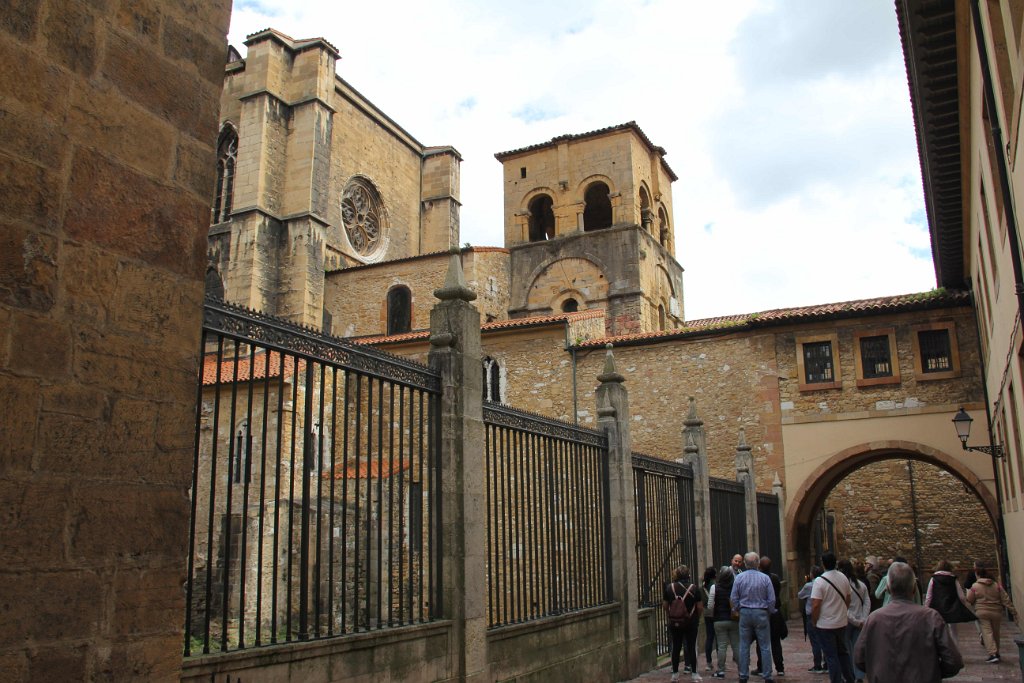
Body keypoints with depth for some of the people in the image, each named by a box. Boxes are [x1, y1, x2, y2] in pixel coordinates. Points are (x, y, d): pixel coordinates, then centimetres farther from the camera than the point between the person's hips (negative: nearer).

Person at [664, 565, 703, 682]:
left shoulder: (669, 587, -4)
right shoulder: (693, 587, -9)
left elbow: (665, 606, 2)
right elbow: (700, 607, -7)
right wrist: (697, 618, 10)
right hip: (691, 622, -2)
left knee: (676, 647, 10)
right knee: (691, 647, 7)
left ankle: (675, 674, 15)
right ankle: (694, 673, 10)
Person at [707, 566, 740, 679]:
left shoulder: (715, 587, -8)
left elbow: (710, 606, -8)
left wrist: (713, 615, 9)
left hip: (719, 620, -2)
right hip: (734, 620, 2)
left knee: (721, 646, 2)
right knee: (736, 645, 8)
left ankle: (721, 670, 5)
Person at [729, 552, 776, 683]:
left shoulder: (739, 578, -3)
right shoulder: (765, 578, -6)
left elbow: (734, 598, -1)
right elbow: (772, 599, -4)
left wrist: (737, 610, 14)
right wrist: (769, 612, 11)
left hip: (745, 613, 1)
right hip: (761, 613, -1)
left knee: (744, 646, 7)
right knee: (765, 646, 5)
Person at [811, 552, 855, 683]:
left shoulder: (819, 581, -19)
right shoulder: (843, 578, -1)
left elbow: (815, 605, -21)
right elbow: (848, 599, 11)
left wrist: (814, 622, -7)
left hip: (826, 625, -6)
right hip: (842, 623, 6)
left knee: (831, 656, 4)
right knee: (843, 652, 21)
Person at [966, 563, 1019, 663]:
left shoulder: (975, 586, -4)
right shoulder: (997, 585, 5)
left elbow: (969, 600, 2)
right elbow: (1006, 600, 2)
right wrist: (1014, 612, 4)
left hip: (982, 612, -4)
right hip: (996, 613, 4)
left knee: (987, 632, -5)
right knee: (995, 633, 18)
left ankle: (993, 654, -19)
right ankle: (996, 653, 30)